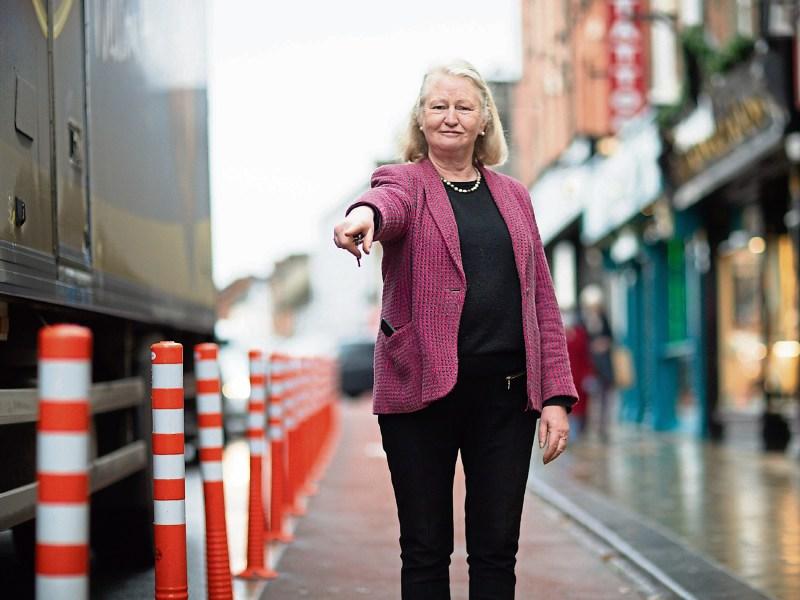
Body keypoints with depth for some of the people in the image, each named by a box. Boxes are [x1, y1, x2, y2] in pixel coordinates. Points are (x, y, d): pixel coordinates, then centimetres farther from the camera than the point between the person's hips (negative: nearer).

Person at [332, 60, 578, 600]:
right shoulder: (405, 182, 4)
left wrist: (556, 395, 3)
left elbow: (541, 301, 12)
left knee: (497, 549, 6)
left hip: (506, 391, 3)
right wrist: (365, 215, -47)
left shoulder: (513, 196, 14)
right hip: (422, 388, -3)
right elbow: (389, 201, -22)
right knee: (426, 550, 3)